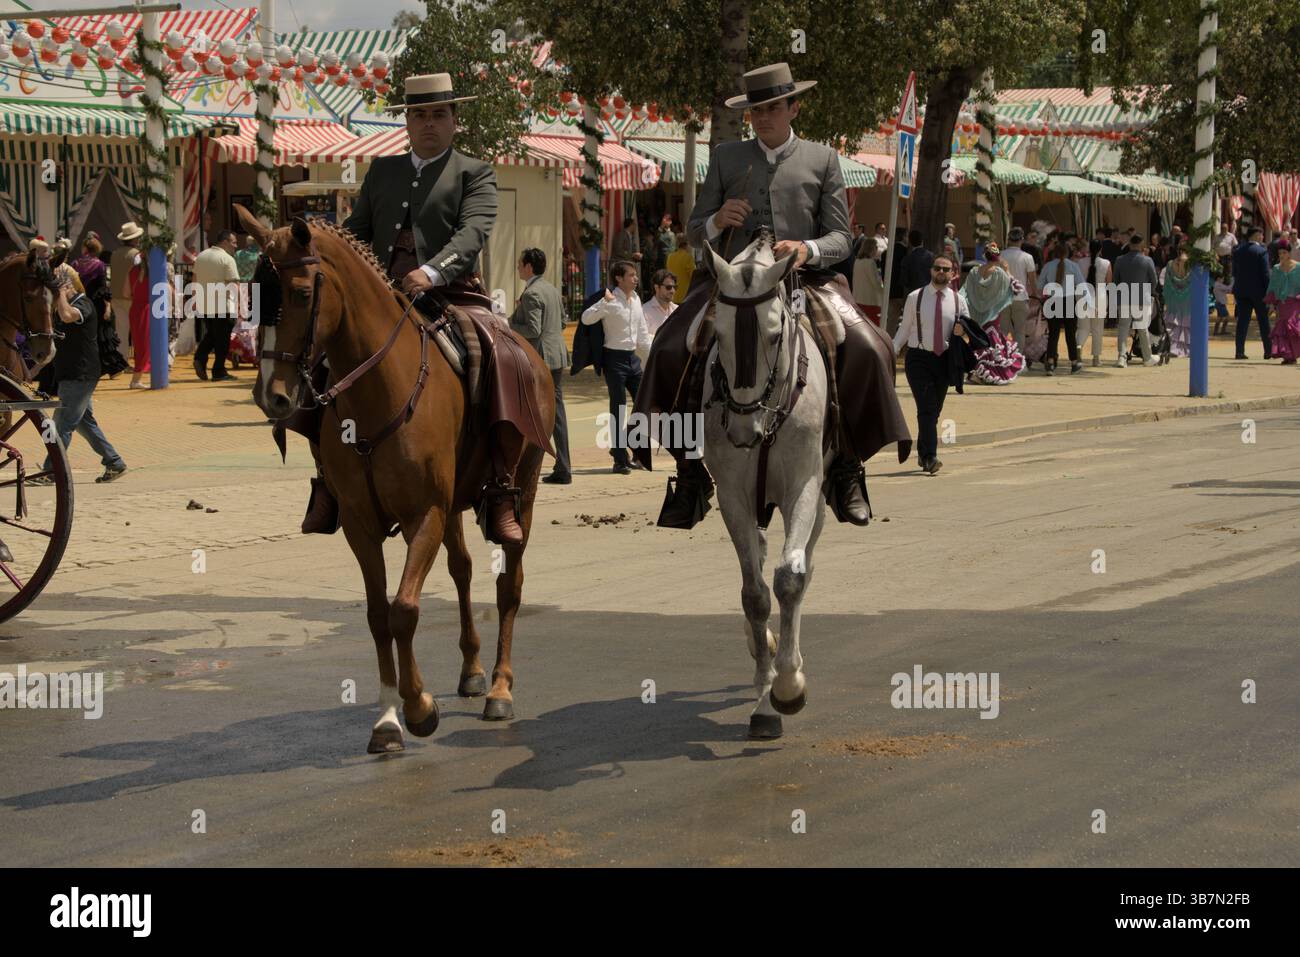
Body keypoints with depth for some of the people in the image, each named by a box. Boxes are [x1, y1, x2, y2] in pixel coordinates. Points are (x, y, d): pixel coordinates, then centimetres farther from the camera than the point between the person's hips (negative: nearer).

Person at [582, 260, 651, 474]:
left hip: (632, 357, 7)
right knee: (618, 409, -3)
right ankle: (620, 459, 3)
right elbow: (586, 318, -25)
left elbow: (642, 332, 17)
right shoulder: (611, 301, -13)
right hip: (615, 358, -7)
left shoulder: (635, 299, 10)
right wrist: (605, 302, -35)